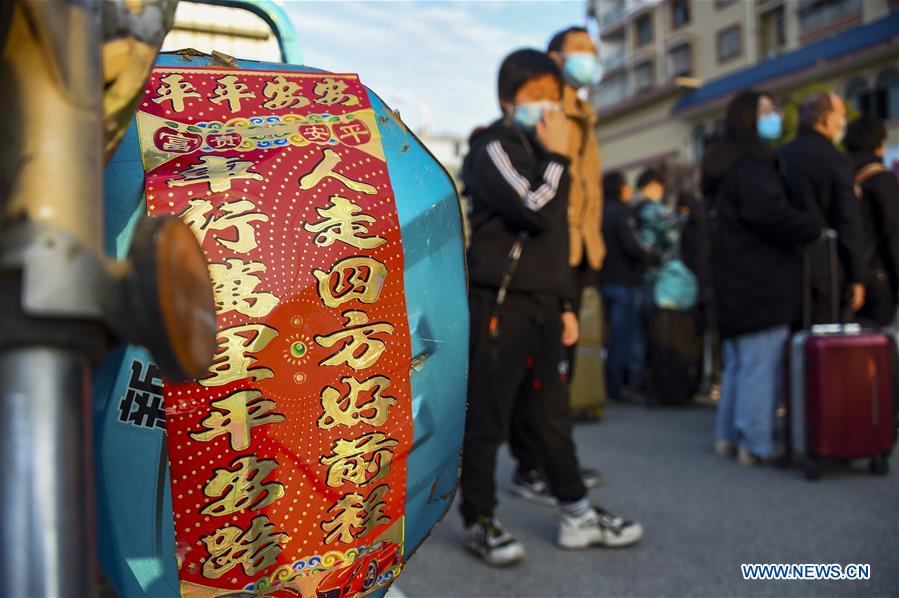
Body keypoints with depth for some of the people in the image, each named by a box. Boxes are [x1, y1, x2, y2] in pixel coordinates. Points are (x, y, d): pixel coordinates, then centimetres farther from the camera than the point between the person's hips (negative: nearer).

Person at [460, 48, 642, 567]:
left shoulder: (543, 153, 20)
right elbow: (537, 212, -23)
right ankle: (480, 523, 12)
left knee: (554, 414, 13)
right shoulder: (494, 149, -7)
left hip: (543, 306, 8)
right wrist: (557, 156, -11)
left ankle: (578, 515, 23)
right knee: (487, 420, -1)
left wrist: (565, 304, 19)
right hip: (499, 305, -8)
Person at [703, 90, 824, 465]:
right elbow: (769, 212, -25)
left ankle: (728, 436, 19)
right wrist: (815, 228, -12)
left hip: (735, 281, 10)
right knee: (762, 364, -5)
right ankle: (756, 445, -2)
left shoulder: (726, 166, 19)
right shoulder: (750, 165, -12)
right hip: (760, 282, -10)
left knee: (737, 362, 14)